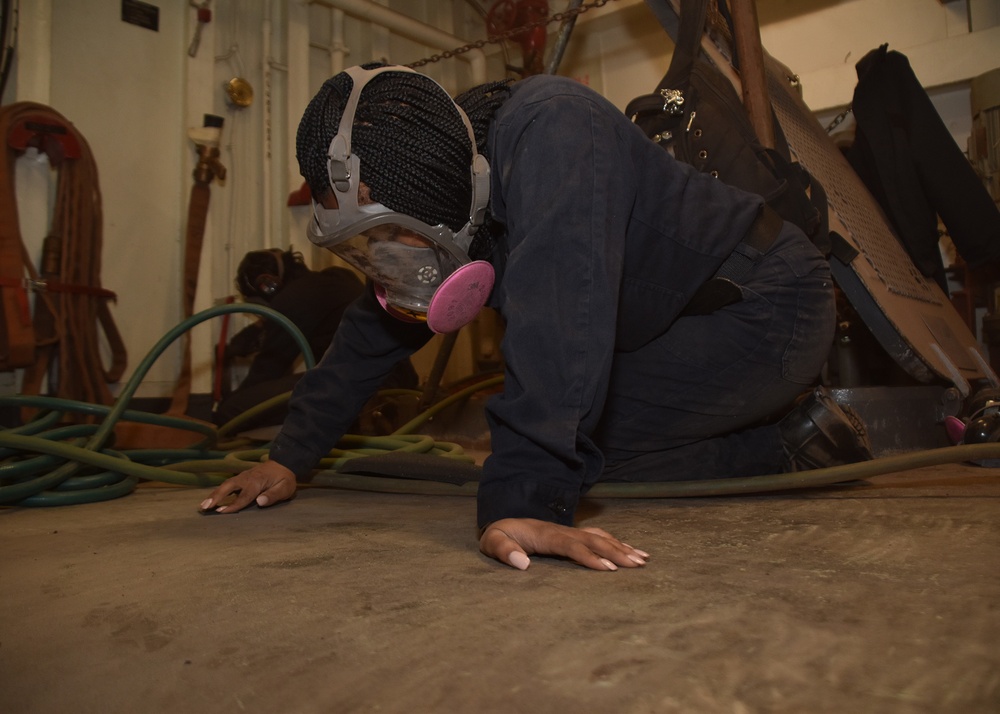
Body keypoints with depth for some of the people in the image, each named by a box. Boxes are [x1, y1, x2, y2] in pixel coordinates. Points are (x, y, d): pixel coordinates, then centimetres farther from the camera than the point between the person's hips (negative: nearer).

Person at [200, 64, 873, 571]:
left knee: (570, 439, -19)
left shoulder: (548, 125, -29)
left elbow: (557, 317, -42)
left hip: (769, 308, -9)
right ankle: (790, 431, 11)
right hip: (675, 328, 9)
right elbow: (373, 330, 6)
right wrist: (290, 456, 4)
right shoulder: (446, 210, -3)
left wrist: (522, 501, -46)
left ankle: (793, 445, -5)